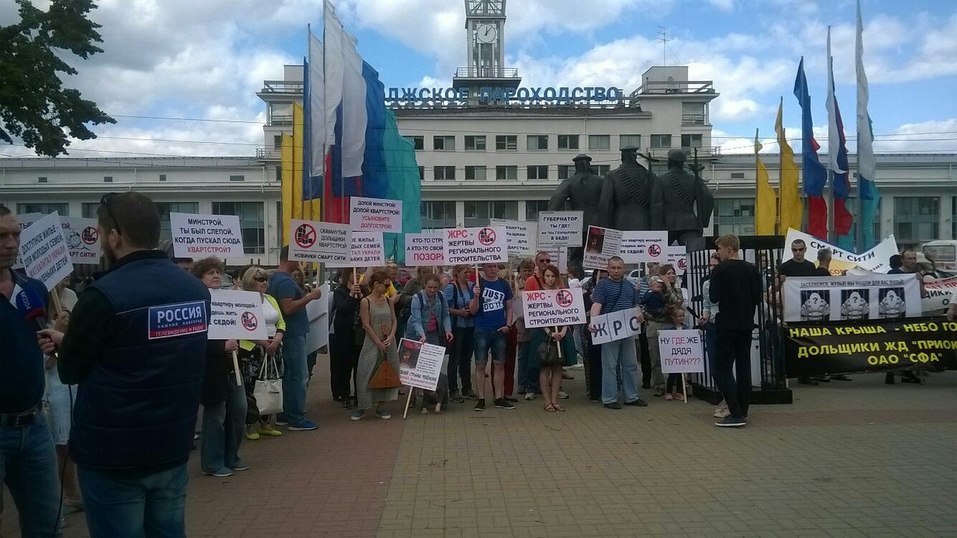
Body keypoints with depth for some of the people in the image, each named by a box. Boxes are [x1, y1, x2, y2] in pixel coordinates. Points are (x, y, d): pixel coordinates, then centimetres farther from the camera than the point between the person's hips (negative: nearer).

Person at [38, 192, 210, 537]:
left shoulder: (103, 295, -18)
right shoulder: (197, 290, 1)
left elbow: (70, 372, -7)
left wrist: (64, 344, 15)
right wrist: (72, 343, 18)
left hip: (112, 455, -5)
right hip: (173, 447, 6)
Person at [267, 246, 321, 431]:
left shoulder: (276, 277, 14)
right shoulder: (285, 281, -19)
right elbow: (288, 308, -27)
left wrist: (305, 296, 15)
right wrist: (310, 297, -22)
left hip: (290, 333, 11)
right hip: (293, 334, -11)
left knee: (290, 374, 14)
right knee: (299, 375, -7)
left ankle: (286, 414, 20)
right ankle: (296, 419, -4)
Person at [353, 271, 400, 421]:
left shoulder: (388, 300, 6)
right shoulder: (366, 302, -7)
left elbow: (394, 321, 6)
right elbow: (366, 325, -11)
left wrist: (390, 337, -11)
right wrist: (379, 343, -14)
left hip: (389, 343, 5)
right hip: (372, 343, -5)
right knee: (366, 373, -5)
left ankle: (380, 407, 17)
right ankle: (361, 407, 7)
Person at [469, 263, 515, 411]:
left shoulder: (504, 285, 7)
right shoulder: (478, 285, -1)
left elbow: (509, 307, 13)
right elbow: (473, 311, -4)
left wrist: (508, 324, -1)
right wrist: (476, 296, -21)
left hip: (499, 331, 3)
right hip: (482, 331, -3)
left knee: (499, 365, 6)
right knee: (480, 365, 1)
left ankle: (499, 398, 14)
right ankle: (481, 399, 7)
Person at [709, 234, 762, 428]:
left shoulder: (720, 270, -11)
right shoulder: (752, 270, 6)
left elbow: (714, 297, -14)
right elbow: (757, 298, 8)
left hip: (727, 326, -6)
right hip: (746, 325, 6)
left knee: (722, 368, -3)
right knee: (744, 367, 11)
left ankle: (736, 414, -10)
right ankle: (742, 412, 16)